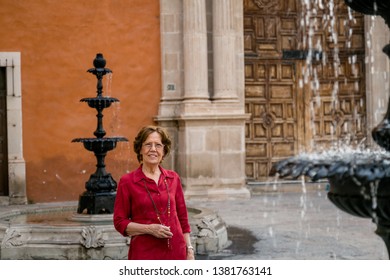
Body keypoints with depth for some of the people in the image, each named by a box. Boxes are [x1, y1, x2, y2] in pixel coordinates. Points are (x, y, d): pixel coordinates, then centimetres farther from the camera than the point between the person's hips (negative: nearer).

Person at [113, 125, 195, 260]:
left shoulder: (173, 178, 8)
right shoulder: (127, 182, -2)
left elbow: (182, 217, 14)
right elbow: (120, 222, -1)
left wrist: (189, 249, 9)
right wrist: (149, 229, -13)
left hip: (175, 252, 3)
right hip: (144, 253, -3)